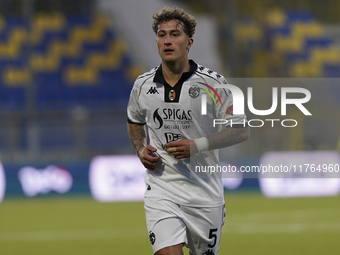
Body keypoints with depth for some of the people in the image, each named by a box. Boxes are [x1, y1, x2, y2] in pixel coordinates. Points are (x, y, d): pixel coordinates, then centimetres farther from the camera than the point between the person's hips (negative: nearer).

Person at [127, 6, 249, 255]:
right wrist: (141, 149, 3)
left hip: (205, 189, 0)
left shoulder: (212, 83, -6)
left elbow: (241, 130, -4)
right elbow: (134, 122, 23)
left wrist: (197, 145, -16)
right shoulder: (143, 85, 3)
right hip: (161, 188, 1)